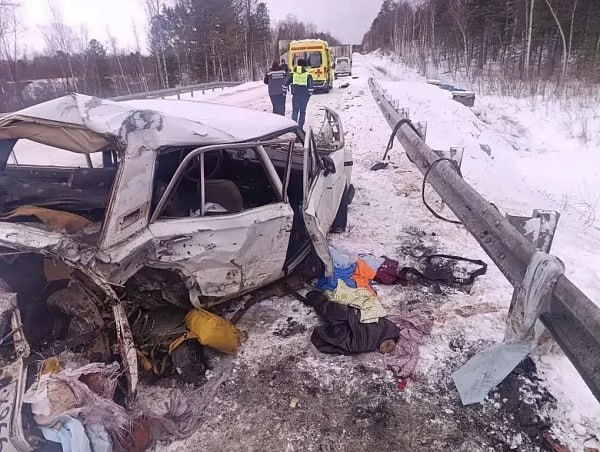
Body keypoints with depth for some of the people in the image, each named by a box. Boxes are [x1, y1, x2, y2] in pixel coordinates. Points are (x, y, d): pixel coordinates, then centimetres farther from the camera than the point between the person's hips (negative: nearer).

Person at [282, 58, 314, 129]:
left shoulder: (292, 74, 3)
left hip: (295, 95, 1)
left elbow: (286, 83, 5)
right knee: (302, 111, 10)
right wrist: (309, 94, 8)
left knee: (295, 111, 6)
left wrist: (284, 91, 19)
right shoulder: (308, 74, -2)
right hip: (304, 96, 0)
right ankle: (300, 128, 11)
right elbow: (310, 86, -4)